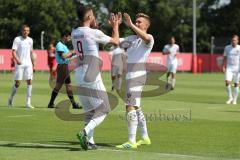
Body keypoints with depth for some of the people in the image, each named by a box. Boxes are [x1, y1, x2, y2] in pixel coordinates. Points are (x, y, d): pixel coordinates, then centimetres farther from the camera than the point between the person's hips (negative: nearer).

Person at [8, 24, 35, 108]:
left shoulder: (30, 40, 11)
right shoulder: (17, 39, -3)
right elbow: (13, 52, -10)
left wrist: (33, 64, 19)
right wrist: (17, 60, -27)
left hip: (28, 64, 4)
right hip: (19, 64, -4)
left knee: (29, 82, -7)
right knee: (17, 83, -2)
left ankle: (28, 103, -7)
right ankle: (11, 98, 23)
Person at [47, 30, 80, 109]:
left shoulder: (64, 45, 18)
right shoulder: (59, 45, -12)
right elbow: (63, 56, -21)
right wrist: (71, 53, -11)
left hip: (66, 67, 10)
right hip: (62, 66, -10)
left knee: (68, 85, 9)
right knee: (58, 86, -7)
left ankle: (74, 104, 11)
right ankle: (51, 104, -1)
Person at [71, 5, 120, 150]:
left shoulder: (74, 33, 9)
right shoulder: (94, 33, -10)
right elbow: (116, 41, 2)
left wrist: (95, 26, 32)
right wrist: (115, 26, 16)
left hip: (79, 79, 7)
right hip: (92, 79, -7)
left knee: (89, 111, 15)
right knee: (102, 110, 2)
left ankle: (90, 141, 7)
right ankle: (85, 132, -18)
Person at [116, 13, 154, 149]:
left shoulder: (149, 38, -6)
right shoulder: (132, 38, 19)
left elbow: (146, 38, -30)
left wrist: (131, 25, -33)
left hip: (137, 75, -9)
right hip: (130, 76, 10)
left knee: (130, 107, -16)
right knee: (136, 107, 17)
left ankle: (131, 142, -17)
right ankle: (145, 138, 28)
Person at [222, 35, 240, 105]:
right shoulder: (227, 48, 4)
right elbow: (225, 57, 12)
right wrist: (223, 66, 3)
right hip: (229, 68, 1)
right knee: (227, 82, -14)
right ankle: (230, 97, 3)